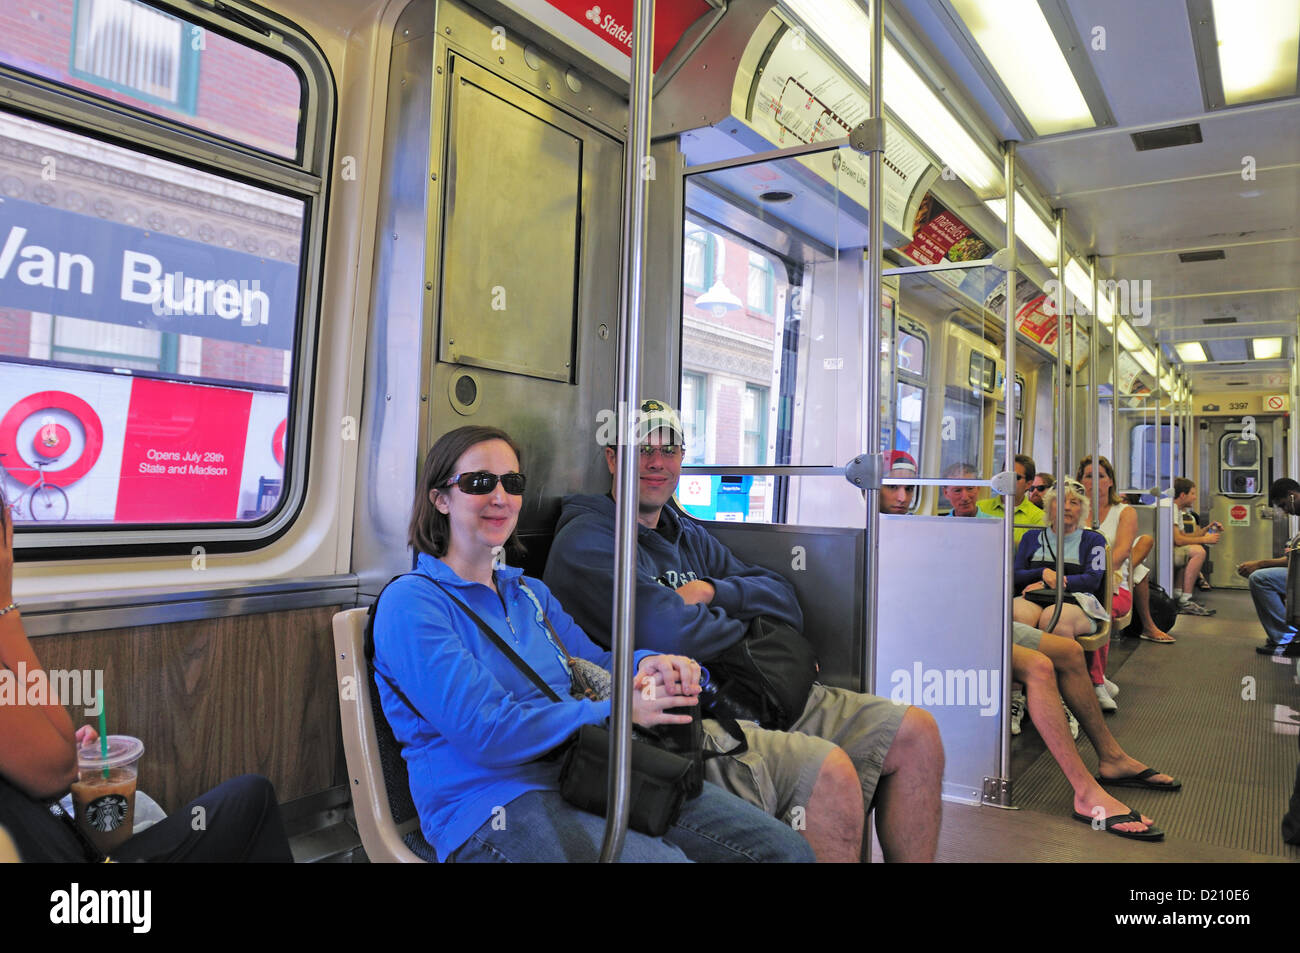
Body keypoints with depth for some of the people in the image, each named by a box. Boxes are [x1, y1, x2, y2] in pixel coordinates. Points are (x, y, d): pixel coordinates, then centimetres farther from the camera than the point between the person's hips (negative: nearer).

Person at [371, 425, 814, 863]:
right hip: (490, 800, -6)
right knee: (665, 859, -32)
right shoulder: (410, 602, -6)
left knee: (785, 847, -7)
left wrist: (647, 663, -2)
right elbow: (487, 733, -16)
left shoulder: (530, 593, 20)